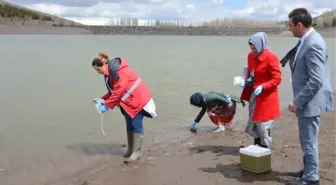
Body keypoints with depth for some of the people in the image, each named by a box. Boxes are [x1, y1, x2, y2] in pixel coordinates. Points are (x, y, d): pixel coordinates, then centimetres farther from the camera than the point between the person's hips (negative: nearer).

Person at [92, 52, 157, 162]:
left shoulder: (118, 71, -25)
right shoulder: (109, 73, 6)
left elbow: (119, 91, -28)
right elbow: (113, 90, 12)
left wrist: (107, 105, -24)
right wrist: (102, 99, -1)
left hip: (137, 99, -10)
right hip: (128, 101, 10)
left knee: (136, 125, -6)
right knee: (129, 125, 14)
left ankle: (137, 151, 0)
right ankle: (130, 149, 24)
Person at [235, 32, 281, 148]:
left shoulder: (271, 58, -17)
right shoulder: (250, 56, 4)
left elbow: (277, 79, -17)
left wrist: (263, 87, -30)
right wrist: (245, 81, -2)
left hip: (266, 96, -7)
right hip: (254, 94, 7)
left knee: (263, 125, -1)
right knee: (252, 123, 14)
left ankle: (265, 149, 14)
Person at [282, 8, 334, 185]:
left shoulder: (313, 44, -24)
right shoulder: (307, 40, 8)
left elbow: (316, 80, -26)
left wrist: (297, 102, -22)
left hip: (310, 101, -10)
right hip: (306, 100, 10)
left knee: (309, 141, 3)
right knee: (306, 139, 21)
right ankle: (307, 170, 37)